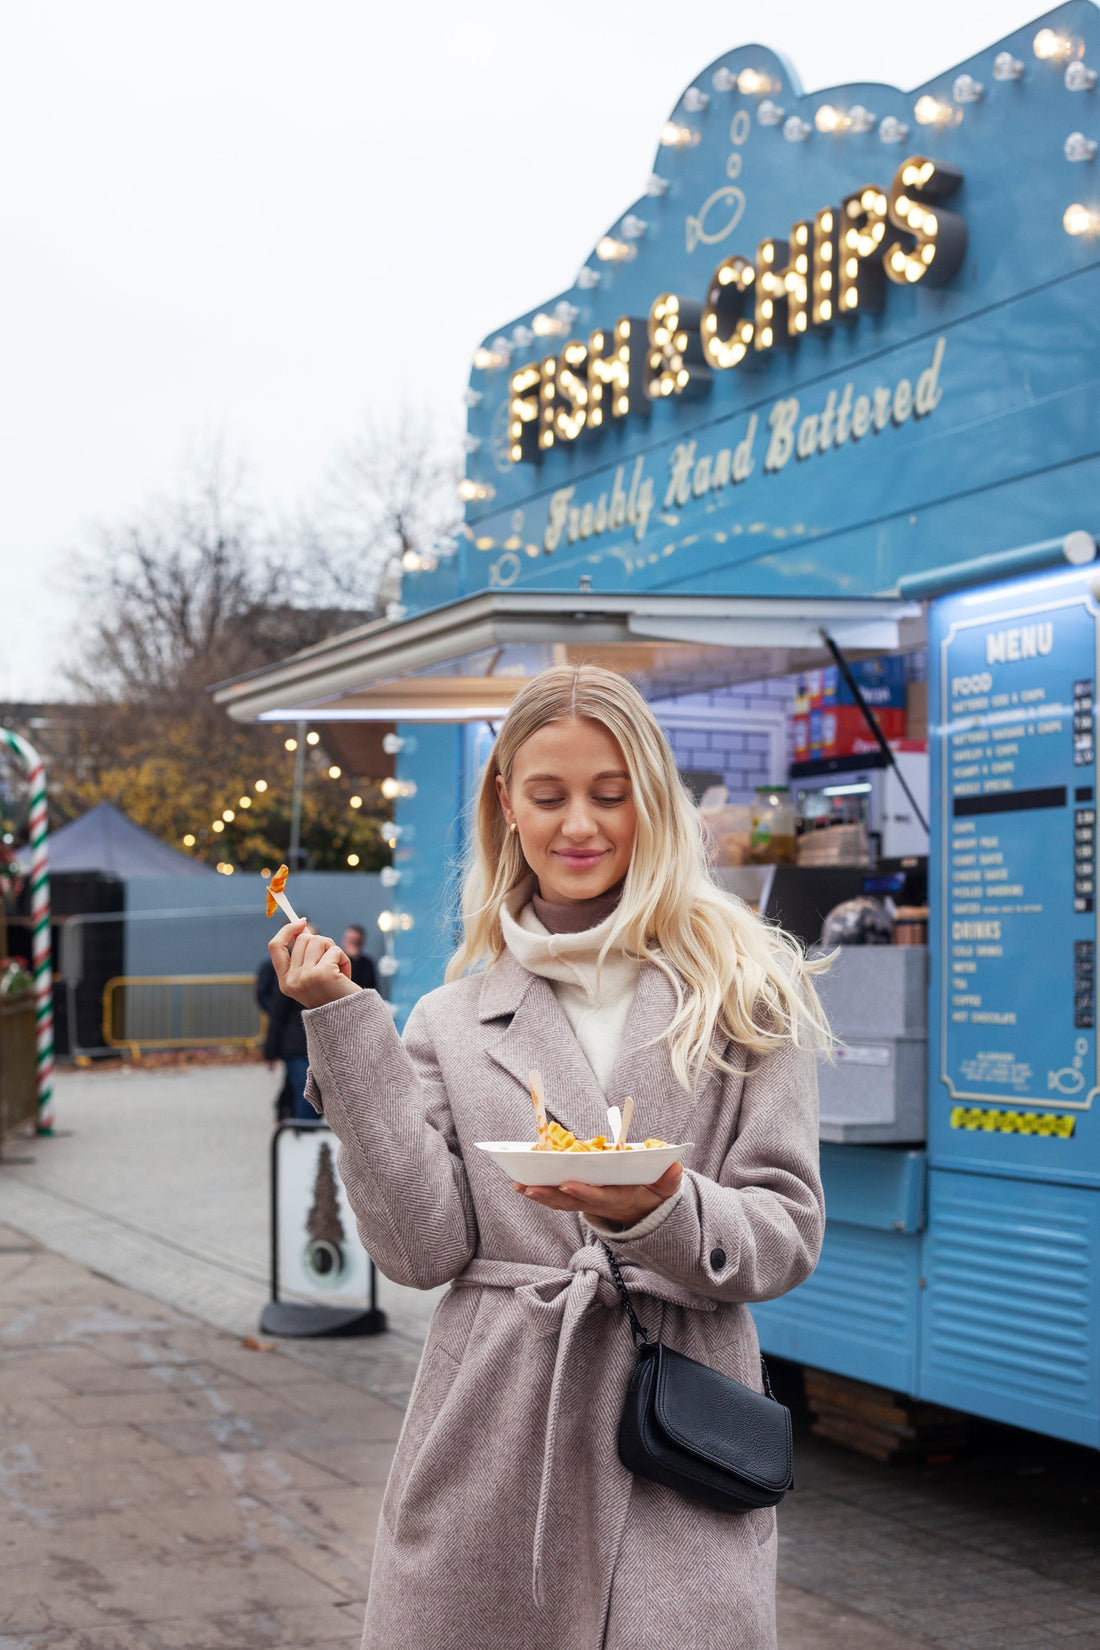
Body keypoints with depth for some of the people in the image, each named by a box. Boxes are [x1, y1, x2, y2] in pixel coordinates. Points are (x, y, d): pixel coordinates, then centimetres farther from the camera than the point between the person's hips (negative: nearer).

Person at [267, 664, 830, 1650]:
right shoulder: (454, 1019, 10)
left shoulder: (749, 993, 5)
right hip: (489, 1452, 1)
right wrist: (344, 1025, -4)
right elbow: (423, 1249, -1)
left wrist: (664, 1214, -19)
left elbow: (790, 1233, 1)